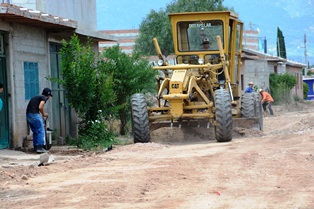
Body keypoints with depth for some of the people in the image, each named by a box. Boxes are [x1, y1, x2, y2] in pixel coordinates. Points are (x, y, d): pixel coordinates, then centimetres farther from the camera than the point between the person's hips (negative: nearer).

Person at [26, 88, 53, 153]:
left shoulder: (37, 97, 26)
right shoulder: (44, 98, -1)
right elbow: (40, 107, -16)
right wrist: (43, 114, 1)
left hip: (28, 114, 9)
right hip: (34, 114, -9)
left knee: (35, 131, 18)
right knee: (41, 131, -3)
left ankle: (35, 147, 20)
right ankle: (40, 147, -9)